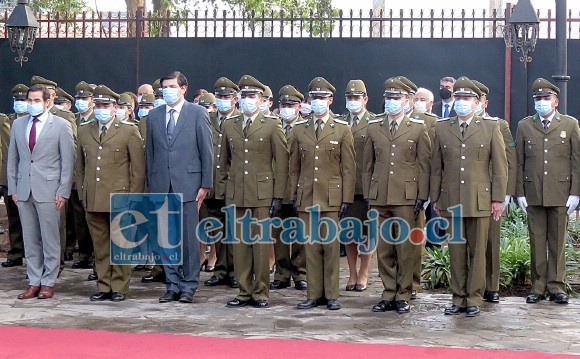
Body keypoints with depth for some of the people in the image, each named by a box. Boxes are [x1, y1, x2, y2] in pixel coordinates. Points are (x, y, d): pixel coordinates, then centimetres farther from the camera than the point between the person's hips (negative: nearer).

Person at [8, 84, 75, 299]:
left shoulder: (61, 125, -1)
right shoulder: (18, 124, 11)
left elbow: (68, 161, -3)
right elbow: (12, 158, 14)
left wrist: (63, 192, -8)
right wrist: (12, 188, 8)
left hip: (48, 190, -4)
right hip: (24, 190, 4)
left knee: (50, 239, 1)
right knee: (30, 240, 8)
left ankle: (48, 283, 10)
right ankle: (34, 282, 15)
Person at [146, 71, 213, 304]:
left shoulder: (197, 113, 1)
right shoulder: (154, 116, 12)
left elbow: (207, 151, -1)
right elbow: (149, 152, 13)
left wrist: (205, 184, -5)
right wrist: (151, 184, 8)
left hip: (187, 185, -3)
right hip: (162, 186, 4)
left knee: (189, 238, 1)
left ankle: (188, 287, 10)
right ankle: (172, 286, 16)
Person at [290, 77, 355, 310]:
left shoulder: (342, 129, 3)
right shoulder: (300, 129, 11)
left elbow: (349, 167, 0)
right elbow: (294, 166, 13)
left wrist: (347, 199, -5)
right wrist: (293, 195, 7)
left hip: (331, 197, -2)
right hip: (306, 197, 3)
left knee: (331, 246, 0)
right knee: (311, 247, 5)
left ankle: (331, 295, 9)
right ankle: (314, 294, 12)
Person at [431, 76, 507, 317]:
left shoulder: (491, 127, 4)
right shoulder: (441, 128, 9)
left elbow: (500, 166, 3)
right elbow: (436, 167, 10)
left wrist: (498, 199, -2)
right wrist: (435, 198, 7)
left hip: (480, 200, -2)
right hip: (451, 200, 2)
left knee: (477, 252, 3)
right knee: (456, 252, 6)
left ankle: (474, 300, 11)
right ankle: (458, 299, 15)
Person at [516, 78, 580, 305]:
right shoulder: (524, 126, 8)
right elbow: (519, 162, 7)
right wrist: (520, 193, 1)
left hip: (560, 194, -1)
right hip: (533, 194, 1)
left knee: (558, 242, 4)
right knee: (536, 242, 5)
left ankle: (556, 287, 11)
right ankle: (538, 287, 12)